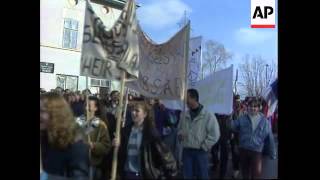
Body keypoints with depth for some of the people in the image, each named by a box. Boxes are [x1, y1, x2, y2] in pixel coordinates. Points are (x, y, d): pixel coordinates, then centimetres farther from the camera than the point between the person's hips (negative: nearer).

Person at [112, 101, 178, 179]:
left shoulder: (150, 132, -10)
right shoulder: (126, 130, 4)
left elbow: (162, 150, -12)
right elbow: (121, 151, 12)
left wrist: (171, 169, -15)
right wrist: (117, 145, -9)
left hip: (143, 174, -4)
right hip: (127, 173, 5)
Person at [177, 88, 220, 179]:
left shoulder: (208, 116, -9)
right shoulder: (185, 115, 7)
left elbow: (214, 134, -12)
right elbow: (179, 128, 22)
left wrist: (203, 146, -13)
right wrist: (180, 134, 0)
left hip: (200, 152, -4)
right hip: (186, 151, 4)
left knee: (202, 175, 7)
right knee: (187, 175, 12)